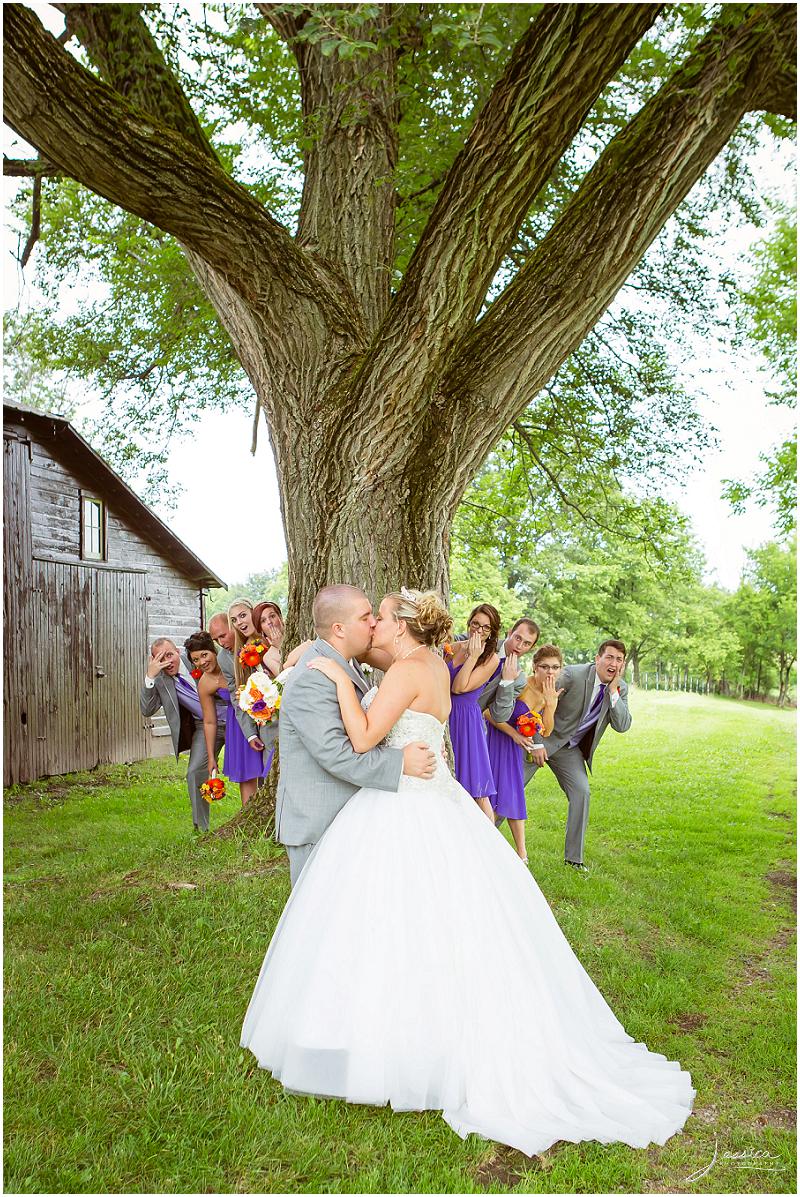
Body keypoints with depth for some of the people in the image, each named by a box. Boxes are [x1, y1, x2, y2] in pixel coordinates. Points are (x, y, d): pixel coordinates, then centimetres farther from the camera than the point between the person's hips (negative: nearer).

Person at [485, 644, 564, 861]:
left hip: (513, 747, 7)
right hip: (494, 737, -7)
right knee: (493, 795, -8)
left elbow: (546, 732, -7)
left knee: (513, 796, 11)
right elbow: (489, 712, -22)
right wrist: (514, 734, -21)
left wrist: (550, 703, -19)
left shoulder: (551, 695, -1)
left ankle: (521, 855, 19)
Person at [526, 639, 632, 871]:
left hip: (570, 748, 4)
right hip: (540, 739, -4)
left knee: (581, 791, -9)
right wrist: (537, 743, -20)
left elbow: (622, 726, -13)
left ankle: (574, 857, 4)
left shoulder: (621, 689, -5)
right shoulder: (573, 674, -22)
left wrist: (613, 692, -24)